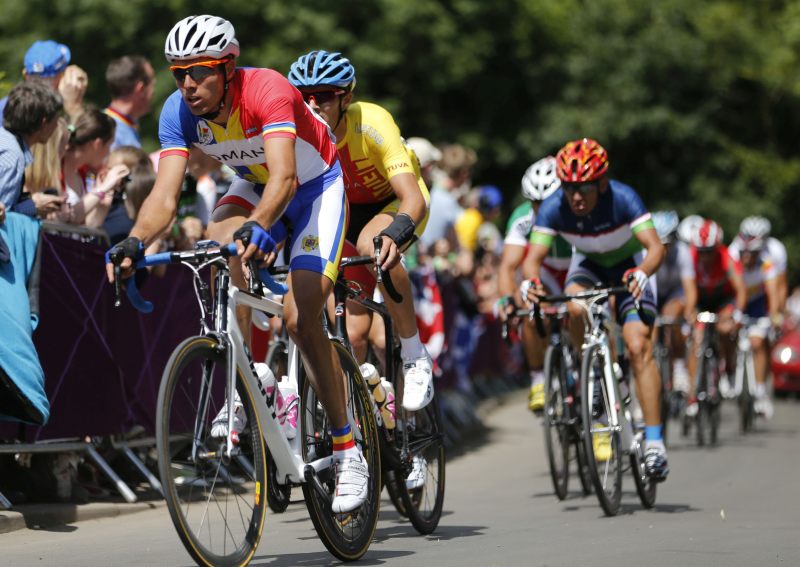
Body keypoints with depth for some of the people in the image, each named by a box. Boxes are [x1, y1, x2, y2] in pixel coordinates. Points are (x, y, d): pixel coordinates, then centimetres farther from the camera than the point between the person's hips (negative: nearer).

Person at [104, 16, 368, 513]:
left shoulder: (267, 91, -34)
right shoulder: (179, 112, -18)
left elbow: (283, 175, -47)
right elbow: (165, 195, -25)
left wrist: (258, 227, -65)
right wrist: (135, 242, -45)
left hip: (316, 186, -5)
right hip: (254, 186, 5)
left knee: (300, 317, -18)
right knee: (221, 241, -30)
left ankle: (348, 453, -6)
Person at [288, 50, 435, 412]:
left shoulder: (372, 124, -32)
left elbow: (414, 198, -41)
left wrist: (394, 235, -62)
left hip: (395, 204, -4)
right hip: (346, 210, 4)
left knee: (373, 244, -39)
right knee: (352, 333, -9)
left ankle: (415, 356, -23)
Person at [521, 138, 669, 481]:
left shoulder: (623, 199, -33)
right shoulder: (553, 209, -26)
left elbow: (655, 247, -39)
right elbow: (533, 258, -30)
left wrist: (641, 273, -61)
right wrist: (531, 282, -53)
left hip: (629, 265, -2)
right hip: (589, 265, 2)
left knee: (638, 346, -20)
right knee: (576, 308, -33)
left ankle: (654, 441, -20)